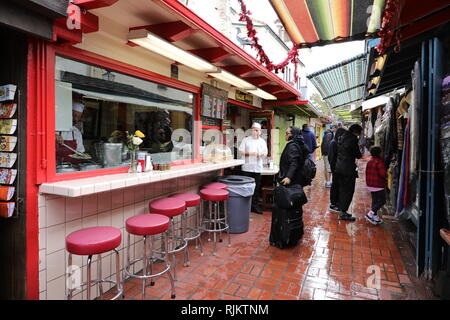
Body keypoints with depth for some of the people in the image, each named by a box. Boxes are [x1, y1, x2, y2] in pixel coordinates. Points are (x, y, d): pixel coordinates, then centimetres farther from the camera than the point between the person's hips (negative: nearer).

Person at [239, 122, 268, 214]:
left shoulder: (262, 141, 14)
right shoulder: (246, 140, 4)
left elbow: (265, 153, 12)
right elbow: (241, 151, -1)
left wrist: (261, 154, -10)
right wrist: (250, 153, -15)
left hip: (257, 168, 3)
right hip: (247, 168, -3)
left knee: (256, 188, 6)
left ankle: (255, 206, 15)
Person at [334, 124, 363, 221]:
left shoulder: (341, 137, 11)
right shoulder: (352, 139, -14)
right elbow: (358, 155, -10)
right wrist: (360, 155, 12)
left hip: (339, 167, 9)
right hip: (348, 169, -9)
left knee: (342, 189, 15)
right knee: (349, 190, -1)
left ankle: (342, 210, 22)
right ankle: (343, 213, 1)